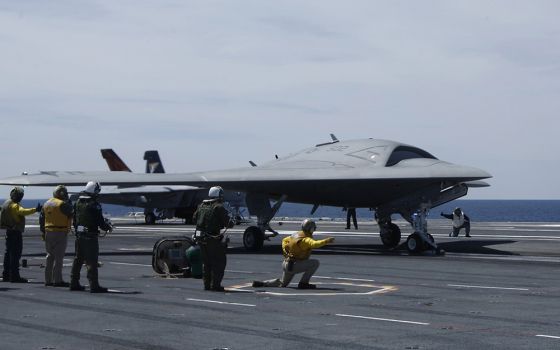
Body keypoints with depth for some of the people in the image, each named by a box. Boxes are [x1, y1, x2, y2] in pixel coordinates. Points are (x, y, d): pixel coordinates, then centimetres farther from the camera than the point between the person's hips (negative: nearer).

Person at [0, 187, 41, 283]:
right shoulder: (14, 205, -17)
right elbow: (22, 211, -35)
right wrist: (35, 210, -45)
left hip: (9, 231, 10)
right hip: (15, 232, -10)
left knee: (8, 253, 15)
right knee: (16, 254, -10)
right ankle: (14, 276, -12)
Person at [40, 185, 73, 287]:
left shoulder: (46, 204, 12)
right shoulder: (62, 204, -13)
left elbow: (41, 219, 15)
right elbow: (71, 214, -9)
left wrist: (43, 232, 21)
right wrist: (69, 203, 2)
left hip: (48, 233, 7)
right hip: (60, 233, -7)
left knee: (50, 256, 14)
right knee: (59, 257, -5)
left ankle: (48, 280, 15)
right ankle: (57, 280, -7)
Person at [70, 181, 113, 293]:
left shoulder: (77, 202, 9)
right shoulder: (94, 204, -15)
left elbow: (74, 219, 15)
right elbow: (100, 221, -14)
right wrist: (108, 227, 4)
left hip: (79, 235, 7)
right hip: (91, 235, -7)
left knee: (78, 259, 16)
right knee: (91, 261, -6)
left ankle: (74, 283, 20)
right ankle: (94, 285, -8)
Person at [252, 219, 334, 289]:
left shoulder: (297, 234, 10)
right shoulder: (306, 239, -18)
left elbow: (284, 240, 23)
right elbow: (314, 244, -39)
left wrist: (286, 253, 15)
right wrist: (326, 241, -35)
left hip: (286, 264, 9)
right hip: (293, 265, -9)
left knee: (282, 284, 29)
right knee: (315, 263, -14)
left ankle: (261, 283, 18)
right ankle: (303, 283, -10)